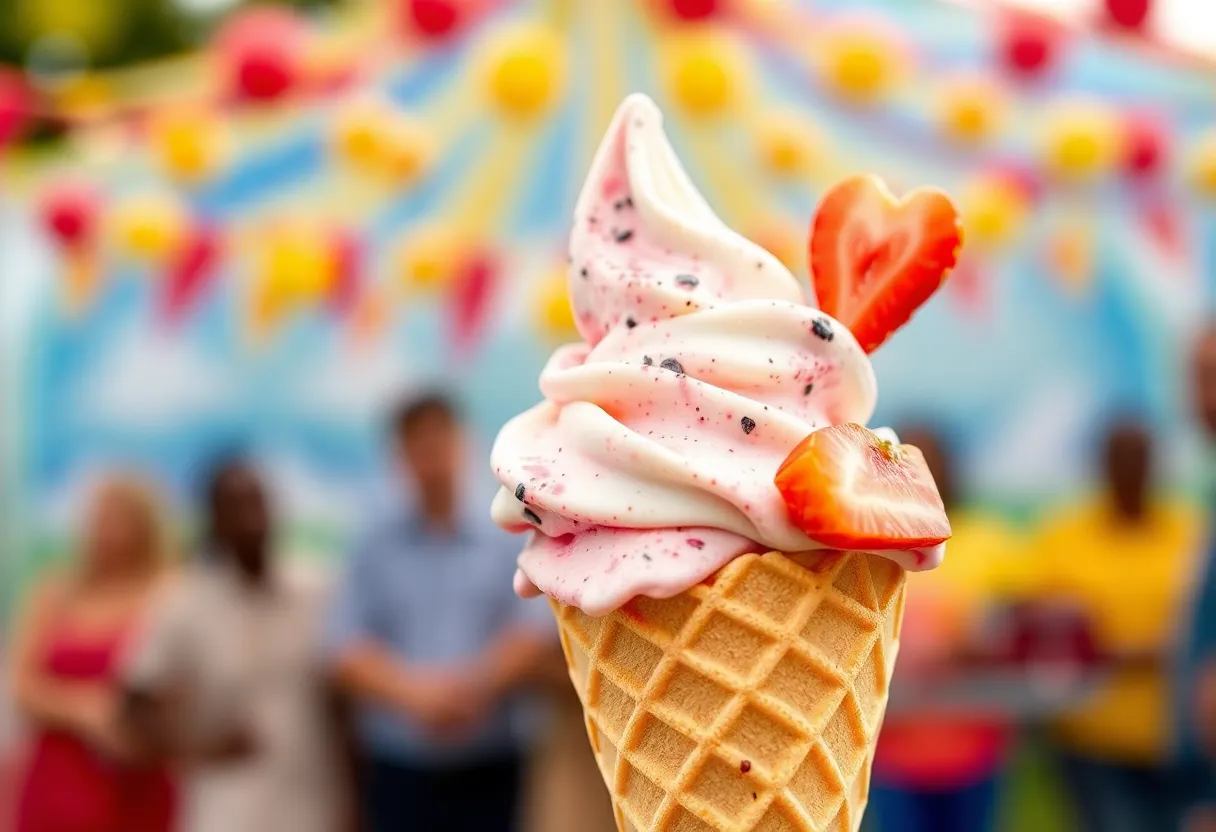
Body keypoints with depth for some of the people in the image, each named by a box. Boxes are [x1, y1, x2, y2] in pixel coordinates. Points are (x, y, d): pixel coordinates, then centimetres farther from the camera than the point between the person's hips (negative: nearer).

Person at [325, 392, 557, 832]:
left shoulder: (506, 536, 1)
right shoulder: (375, 545, 1)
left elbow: (539, 633, -4)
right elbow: (345, 650, -3)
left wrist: (475, 689, -19)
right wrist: (414, 694, -18)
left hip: (488, 769, 1)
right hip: (399, 767, 0)